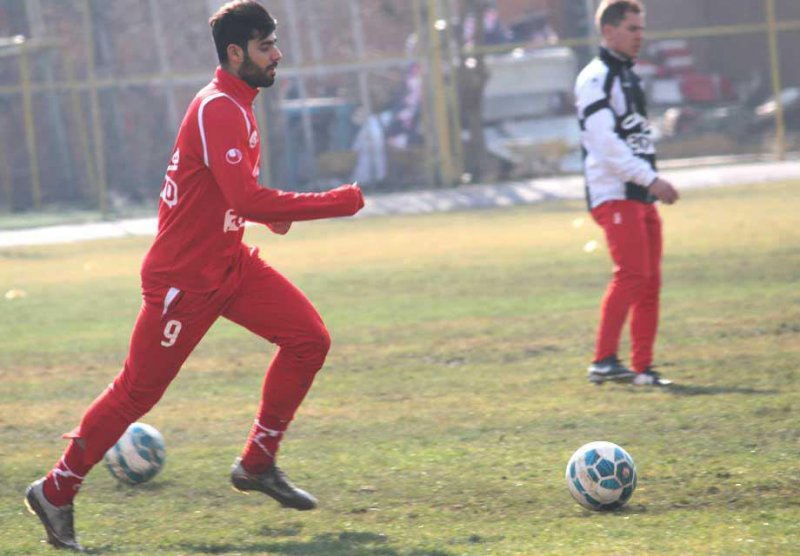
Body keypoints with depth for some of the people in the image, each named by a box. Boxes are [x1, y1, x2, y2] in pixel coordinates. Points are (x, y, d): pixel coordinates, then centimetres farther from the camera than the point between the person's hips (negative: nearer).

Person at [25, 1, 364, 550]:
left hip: (229, 263, 9)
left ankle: (258, 463, 8)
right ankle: (56, 493, 13)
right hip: (183, 277, -9)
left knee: (309, 338, -1)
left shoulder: (235, 106, 9)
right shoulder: (219, 111, -23)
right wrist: (336, 202, -27)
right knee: (138, 391, -1)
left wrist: (269, 209, 8)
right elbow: (247, 199, -32)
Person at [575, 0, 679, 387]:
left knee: (650, 281, 6)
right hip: (613, 195, -9)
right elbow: (605, 143, -19)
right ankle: (603, 362, -18)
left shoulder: (627, 76, 21)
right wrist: (651, 179, -21)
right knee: (632, 274, -18)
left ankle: (642, 367, 8)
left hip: (640, 196, 9)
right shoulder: (595, 78, -10)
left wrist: (652, 184, 15)